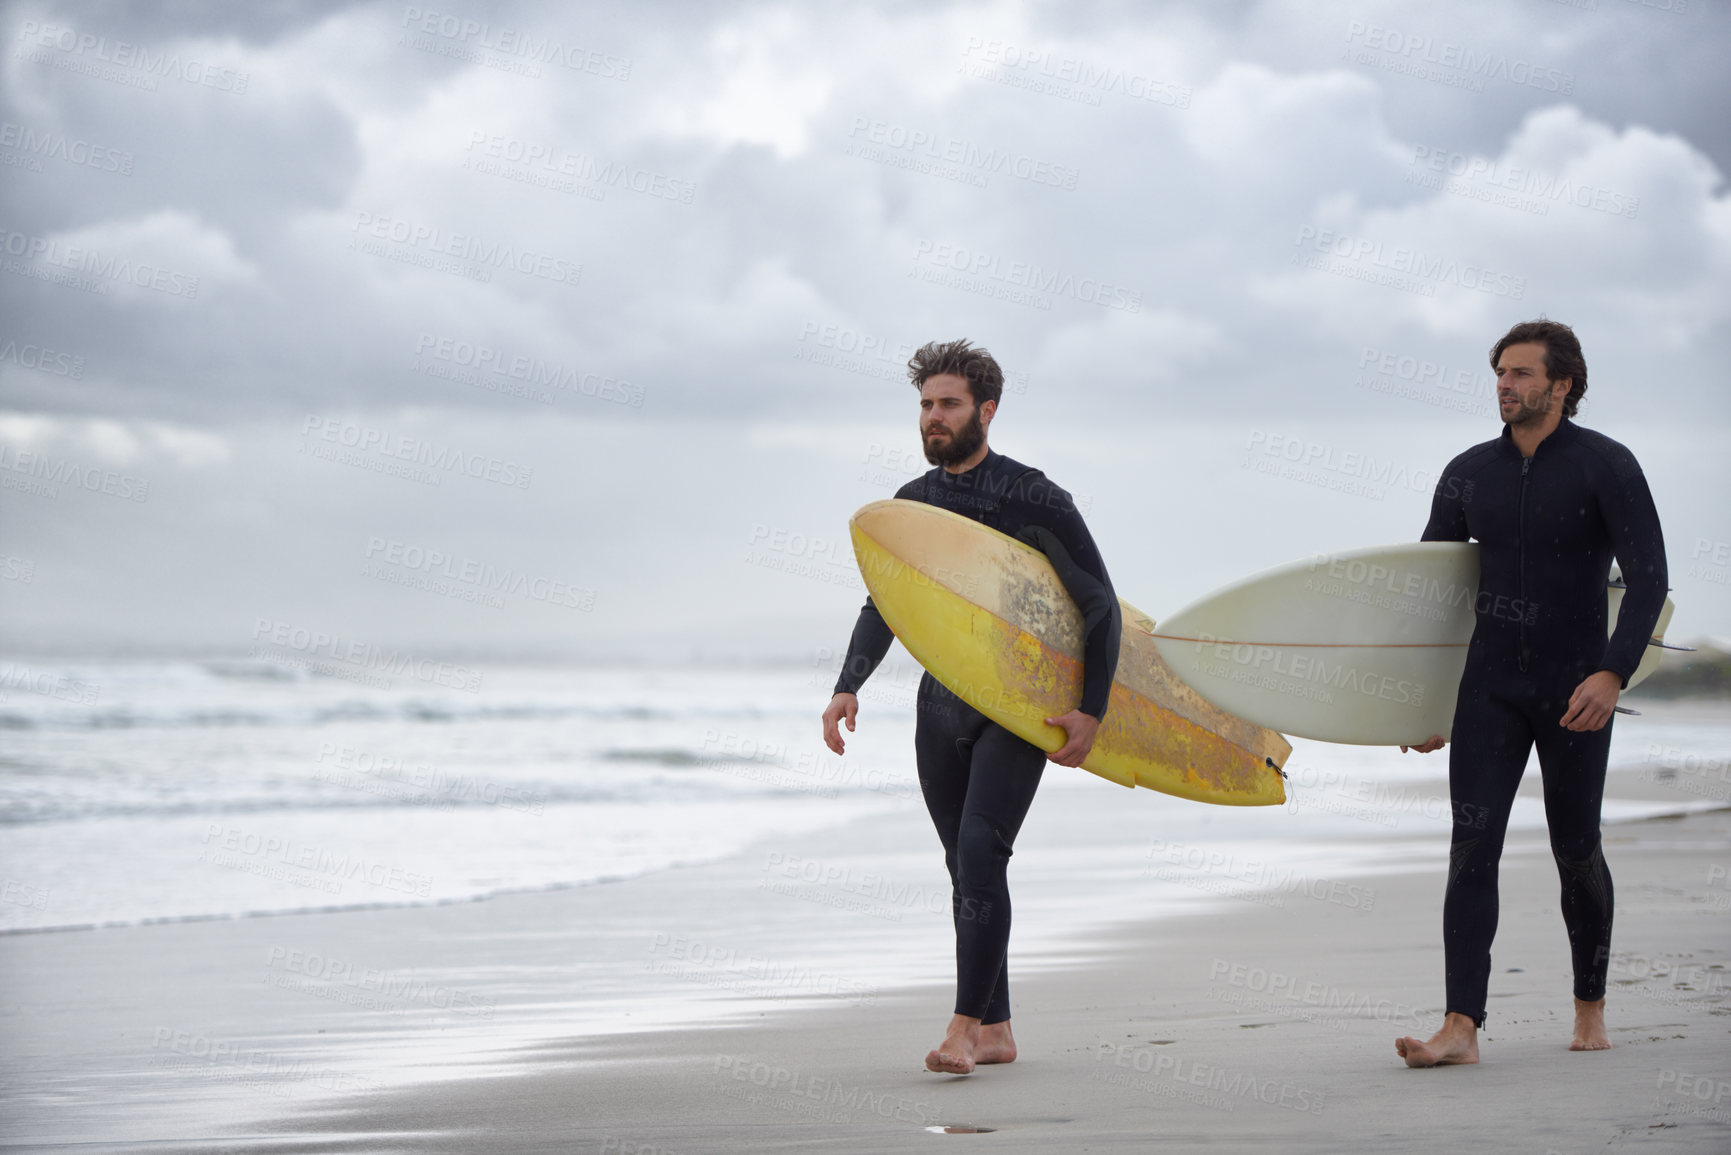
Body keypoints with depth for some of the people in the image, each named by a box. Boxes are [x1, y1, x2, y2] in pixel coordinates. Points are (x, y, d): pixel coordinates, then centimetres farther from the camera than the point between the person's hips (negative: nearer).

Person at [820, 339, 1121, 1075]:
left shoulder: (1034, 500, -9)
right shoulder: (911, 504, 7)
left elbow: (1100, 605, -8)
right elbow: (883, 607, 16)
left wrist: (1091, 711, -15)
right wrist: (847, 689, 2)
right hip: (942, 707, 6)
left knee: (980, 852, -19)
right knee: (966, 867, 7)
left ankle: (966, 1025, -19)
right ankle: (996, 1032, 14)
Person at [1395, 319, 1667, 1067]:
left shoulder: (1607, 466, -9)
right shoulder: (1469, 474, 4)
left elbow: (1648, 578, -15)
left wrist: (1613, 675, -28)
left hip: (1575, 691, -3)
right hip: (1491, 689, 3)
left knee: (1576, 853, 7)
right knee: (1472, 846, -11)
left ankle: (1590, 1009, 29)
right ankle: (1460, 1028, -18)